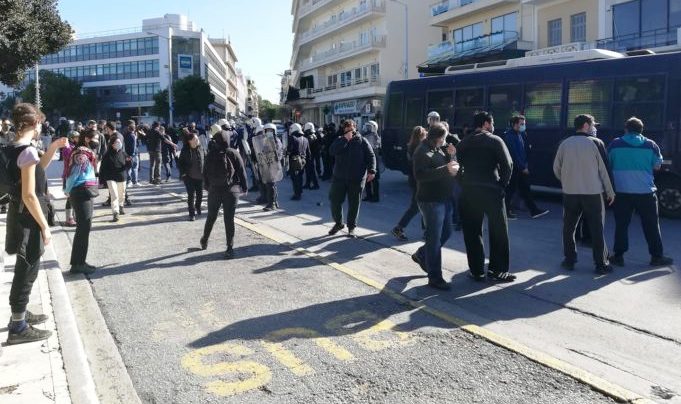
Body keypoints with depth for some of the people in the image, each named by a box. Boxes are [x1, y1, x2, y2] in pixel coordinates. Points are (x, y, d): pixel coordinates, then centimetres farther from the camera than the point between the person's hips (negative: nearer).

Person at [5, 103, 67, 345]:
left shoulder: (15, 148, 7)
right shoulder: (27, 151, -21)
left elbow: (36, 170, 24)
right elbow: (29, 195, -24)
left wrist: (53, 148, 13)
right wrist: (44, 226, -18)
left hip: (22, 215, 10)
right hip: (28, 218, -10)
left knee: (26, 268, 22)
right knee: (28, 269, -1)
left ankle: (19, 314, 36)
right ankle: (18, 328, 9)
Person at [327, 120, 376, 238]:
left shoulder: (362, 141, 2)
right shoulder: (339, 140, 7)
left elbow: (371, 156, -1)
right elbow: (332, 151, -12)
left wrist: (371, 171, -13)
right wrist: (345, 139, -15)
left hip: (356, 179, -2)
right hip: (339, 177, 2)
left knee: (354, 204, 4)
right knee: (335, 201, 3)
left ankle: (351, 227, 19)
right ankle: (338, 223, 24)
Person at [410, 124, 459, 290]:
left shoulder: (439, 149, 16)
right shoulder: (422, 151, -13)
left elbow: (449, 168, 17)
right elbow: (420, 174, -27)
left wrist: (450, 156, -1)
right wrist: (445, 169, -32)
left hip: (444, 199, 9)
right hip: (431, 200, -9)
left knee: (446, 232, 18)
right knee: (435, 238, -4)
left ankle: (421, 255, 36)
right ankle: (434, 277, 5)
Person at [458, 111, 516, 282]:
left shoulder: (463, 143, 11)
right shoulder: (495, 140, -2)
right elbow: (507, 164, -9)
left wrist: (465, 185, 11)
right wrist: (502, 184, 1)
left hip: (468, 192, 4)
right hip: (491, 190, -4)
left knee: (472, 233, 8)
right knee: (498, 232, 7)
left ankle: (477, 271, 11)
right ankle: (497, 270, 10)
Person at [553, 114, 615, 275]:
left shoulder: (565, 144, 2)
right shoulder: (595, 143, -5)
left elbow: (556, 169, 7)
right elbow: (604, 169, -3)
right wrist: (610, 192, 5)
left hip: (570, 193, 2)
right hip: (593, 192, -2)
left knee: (568, 228, 13)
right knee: (596, 229, 5)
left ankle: (569, 260, 16)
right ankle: (601, 264, 9)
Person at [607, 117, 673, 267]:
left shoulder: (615, 144, -2)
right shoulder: (651, 145, 0)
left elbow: (608, 165, 7)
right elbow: (657, 166, 9)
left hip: (622, 192, 0)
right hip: (646, 192, 0)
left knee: (621, 225, 7)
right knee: (651, 225, 10)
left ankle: (618, 256, 8)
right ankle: (657, 256, 17)